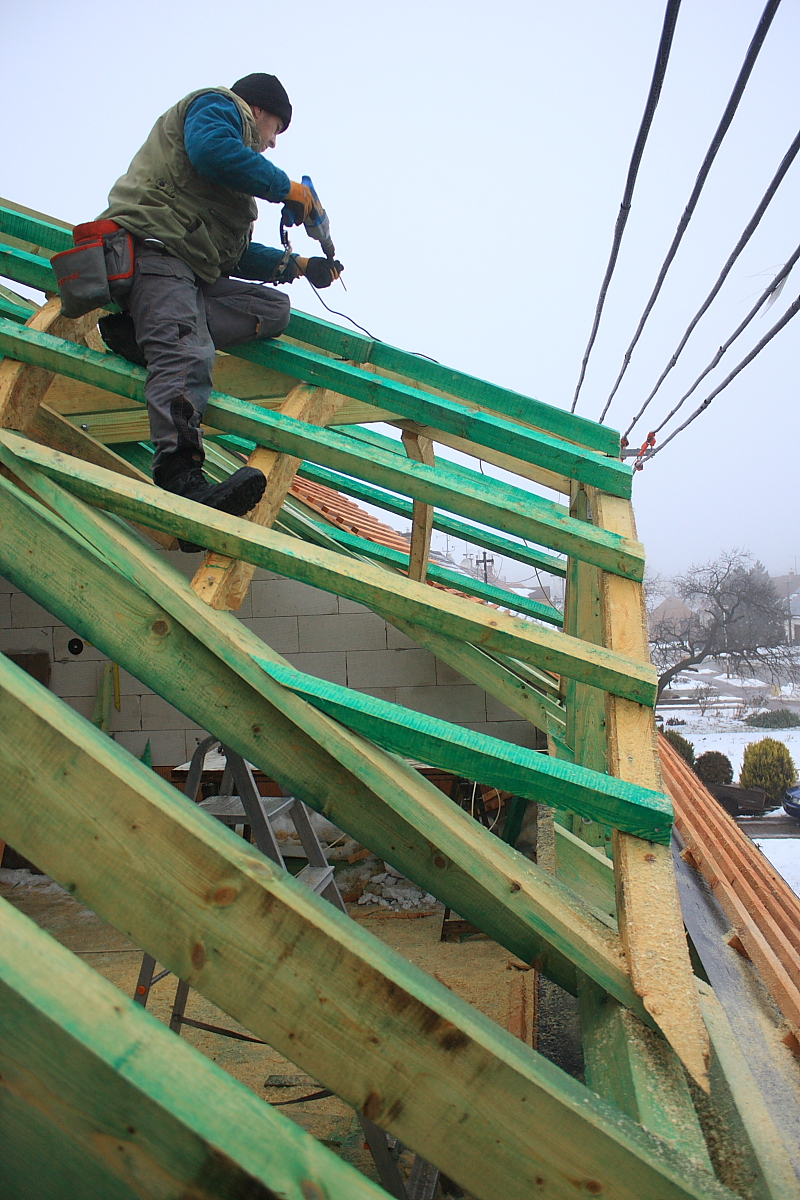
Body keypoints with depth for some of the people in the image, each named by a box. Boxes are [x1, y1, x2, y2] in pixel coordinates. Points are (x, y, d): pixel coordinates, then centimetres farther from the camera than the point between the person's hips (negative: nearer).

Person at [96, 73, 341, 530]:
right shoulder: (217, 104, 14)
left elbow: (235, 253, 34)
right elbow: (211, 150, -14)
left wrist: (297, 265, 31)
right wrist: (286, 187, -4)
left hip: (193, 271, 9)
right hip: (152, 246, -9)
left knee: (273, 308, -5)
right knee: (187, 354, -30)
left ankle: (142, 327, -21)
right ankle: (180, 476, -49)